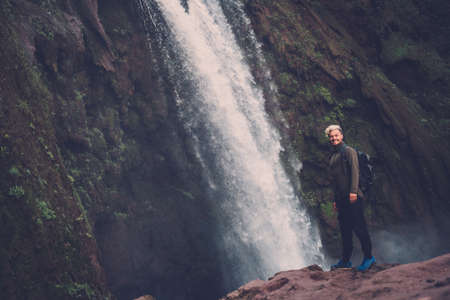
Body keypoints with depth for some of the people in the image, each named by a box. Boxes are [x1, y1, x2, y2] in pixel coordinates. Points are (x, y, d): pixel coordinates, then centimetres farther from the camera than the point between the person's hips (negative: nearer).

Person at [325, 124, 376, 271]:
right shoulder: (333, 156, 22)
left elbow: (354, 171, -12)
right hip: (341, 199, 8)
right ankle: (345, 260, 13)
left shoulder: (348, 151, -1)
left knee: (359, 228, -8)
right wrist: (335, 200, 22)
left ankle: (368, 257, -1)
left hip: (352, 198, -8)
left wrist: (353, 191, -22)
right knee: (344, 230, 9)